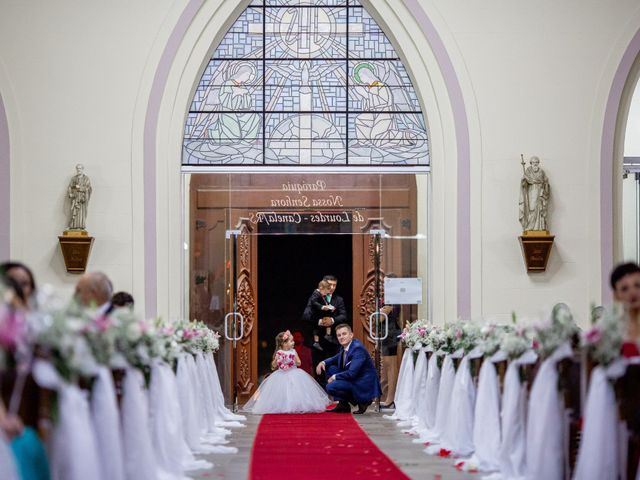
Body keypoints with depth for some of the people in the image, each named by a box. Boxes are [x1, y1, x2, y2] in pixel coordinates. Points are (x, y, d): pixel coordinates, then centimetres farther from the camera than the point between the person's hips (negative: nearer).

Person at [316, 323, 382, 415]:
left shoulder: (358, 348, -22)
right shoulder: (344, 347, 5)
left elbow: (352, 373, -28)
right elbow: (337, 358, 26)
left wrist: (334, 377, -14)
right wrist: (324, 362, 5)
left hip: (364, 385, -9)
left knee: (330, 387, -20)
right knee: (330, 368, 8)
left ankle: (362, 401, -4)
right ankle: (342, 404, 9)